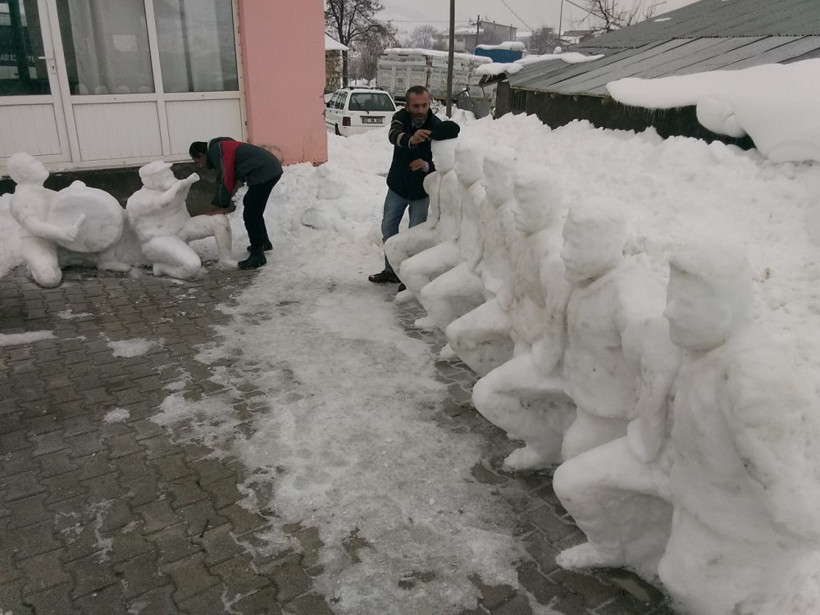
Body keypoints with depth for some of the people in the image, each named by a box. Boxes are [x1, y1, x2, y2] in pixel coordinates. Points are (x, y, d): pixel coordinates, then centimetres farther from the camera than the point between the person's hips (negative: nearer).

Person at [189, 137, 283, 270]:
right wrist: (216, 204, 16)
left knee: (250, 214, -7)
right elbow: (223, 179, 22)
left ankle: (257, 255, 0)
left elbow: (226, 179, -12)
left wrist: (221, 205, -2)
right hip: (271, 168, 11)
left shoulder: (216, 151, -9)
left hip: (264, 173, -11)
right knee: (251, 205, 27)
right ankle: (264, 242, 38)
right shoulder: (221, 147, 22)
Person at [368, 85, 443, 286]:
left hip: (421, 190, -3)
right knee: (388, 228, 13)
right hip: (397, 186, 3)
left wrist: (427, 165, -42)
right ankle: (391, 270, 30)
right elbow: (393, 135, -39)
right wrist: (410, 139, -62)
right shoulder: (401, 117, -17)